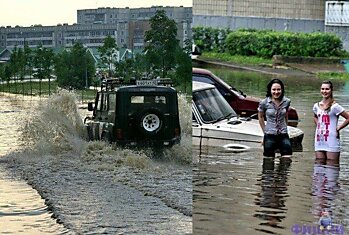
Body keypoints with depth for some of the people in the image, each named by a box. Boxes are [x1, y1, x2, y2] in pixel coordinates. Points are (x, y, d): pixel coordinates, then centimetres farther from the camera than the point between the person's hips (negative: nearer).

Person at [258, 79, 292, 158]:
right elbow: (260, 117, 9)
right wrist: (265, 130, 9)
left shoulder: (286, 102, -1)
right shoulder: (264, 103, -8)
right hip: (269, 136, -2)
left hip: (283, 135, 2)